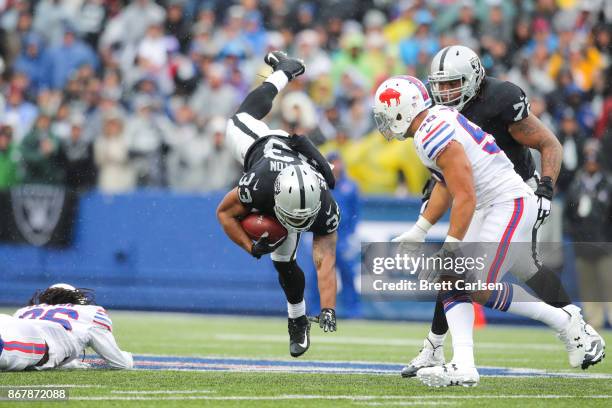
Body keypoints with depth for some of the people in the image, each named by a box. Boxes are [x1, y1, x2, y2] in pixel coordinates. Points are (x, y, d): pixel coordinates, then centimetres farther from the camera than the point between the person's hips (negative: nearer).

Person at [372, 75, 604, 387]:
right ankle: (463, 367, -8)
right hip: (489, 210, 10)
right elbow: (445, 187, 22)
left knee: (480, 288, -14)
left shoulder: (435, 136, -21)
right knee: (451, 282, 0)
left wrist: (449, 250, -20)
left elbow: (465, 197, -23)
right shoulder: (437, 121, 10)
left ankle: (565, 322, 3)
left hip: (510, 204, -10)